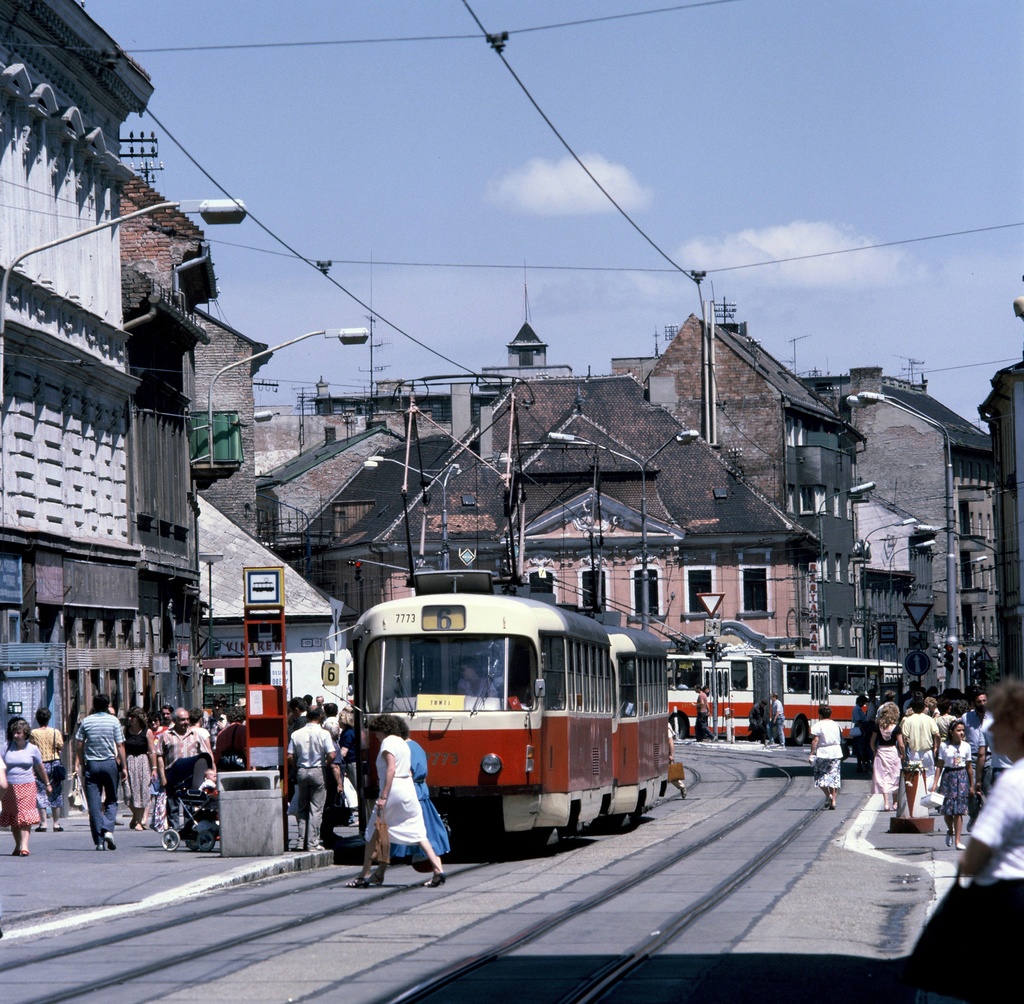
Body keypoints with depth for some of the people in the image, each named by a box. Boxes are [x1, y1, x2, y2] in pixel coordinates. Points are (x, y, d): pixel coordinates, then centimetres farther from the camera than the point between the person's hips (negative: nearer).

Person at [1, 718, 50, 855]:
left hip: (27, 786, -2)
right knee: (12, 819, 6)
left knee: (25, 817, -12)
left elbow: (40, 768, 16)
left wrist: (47, 784, 25)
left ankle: (24, 846, -17)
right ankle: (17, 846, 17)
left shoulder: (32, 749, 5)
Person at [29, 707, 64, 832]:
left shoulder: (33, 733, -4)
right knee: (56, 795, 6)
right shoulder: (55, 732, -3)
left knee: (41, 795, 2)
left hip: (40, 764, -1)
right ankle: (56, 824, 6)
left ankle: (43, 823, -3)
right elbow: (61, 746, -6)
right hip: (55, 764, 1)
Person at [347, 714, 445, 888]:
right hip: (409, 790, 8)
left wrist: (383, 797, -22)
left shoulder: (388, 742, -8)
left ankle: (365, 876, 6)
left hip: (393, 789, -8)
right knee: (419, 834, 6)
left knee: (373, 834, 3)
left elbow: (391, 770, -19)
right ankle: (439, 870, -5)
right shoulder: (403, 743, 18)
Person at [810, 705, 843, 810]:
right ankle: (833, 801, 2)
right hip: (836, 753, 5)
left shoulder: (817, 726, -8)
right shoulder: (835, 725, 11)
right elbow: (840, 740, 16)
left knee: (821, 776, 7)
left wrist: (812, 754, -14)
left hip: (823, 754, -5)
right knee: (834, 777, 7)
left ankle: (828, 794, -13)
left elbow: (815, 740, -15)